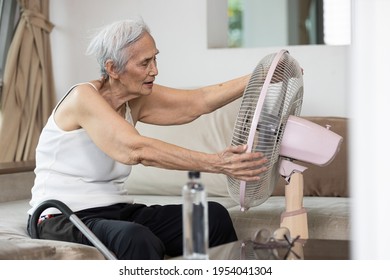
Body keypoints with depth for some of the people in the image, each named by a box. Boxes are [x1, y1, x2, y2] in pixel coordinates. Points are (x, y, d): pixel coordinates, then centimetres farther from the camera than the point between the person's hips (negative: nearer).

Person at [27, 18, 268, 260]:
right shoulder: (83, 98, -18)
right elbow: (136, 150, -32)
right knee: (138, 239, -39)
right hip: (62, 220, -7)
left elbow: (200, 101, -3)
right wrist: (216, 163, -36)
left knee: (214, 215, -11)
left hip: (116, 212, 8)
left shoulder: (136, 99, 5)